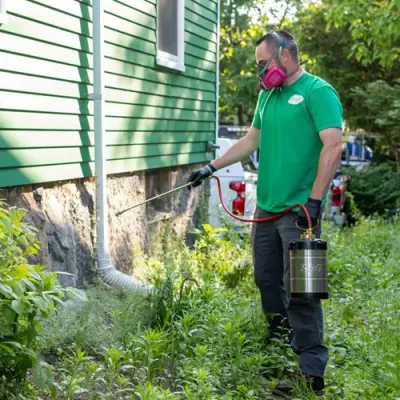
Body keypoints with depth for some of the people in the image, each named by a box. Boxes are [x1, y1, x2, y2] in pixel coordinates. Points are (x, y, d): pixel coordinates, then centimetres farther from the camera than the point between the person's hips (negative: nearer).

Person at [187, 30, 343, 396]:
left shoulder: (318, 92, -9)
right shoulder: (267, 95, 15)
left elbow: (333, 147, -17)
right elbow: (252, 140, 24)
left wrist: (314, 202, -21)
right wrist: (211, 167, 22)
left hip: (298, 211, -8)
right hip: (266, 207, 8)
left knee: (299, 291, -6)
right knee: (267, 281, 14)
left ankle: (312, 371, 4)